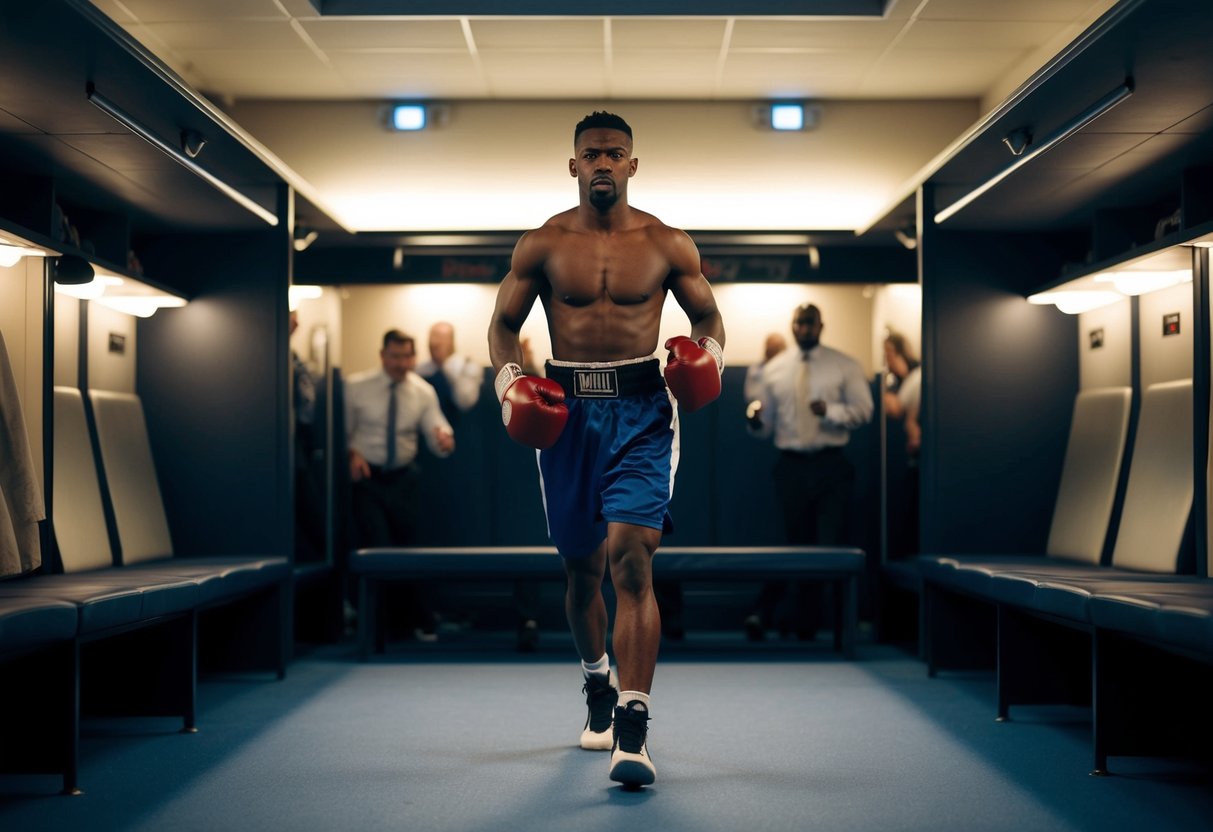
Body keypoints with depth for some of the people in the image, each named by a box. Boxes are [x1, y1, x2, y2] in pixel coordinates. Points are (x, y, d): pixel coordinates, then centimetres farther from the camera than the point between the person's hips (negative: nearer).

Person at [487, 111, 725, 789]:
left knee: (630, 556, -18)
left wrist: (708, 354, -8)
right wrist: (510, 380, -5)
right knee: (582, 565, 14)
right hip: (568, 409, 2)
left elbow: (709, 316, 13)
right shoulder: (542, 244, 5)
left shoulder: (667, 244, 4)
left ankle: (632, 731, -18)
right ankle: (598, 682, 40)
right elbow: (505, 323, 13)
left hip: (642, 409, -2)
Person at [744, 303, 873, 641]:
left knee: (829, 546, -3)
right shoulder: (774, 369, 10)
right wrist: (755, 420, -12)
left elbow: (863, 410, -3)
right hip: (791, 467, 1)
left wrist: (831, 411, -21)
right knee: (797, 545, 5)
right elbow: (765, 427, 12)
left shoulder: (844, 366, 5)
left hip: (831, 466, -1)